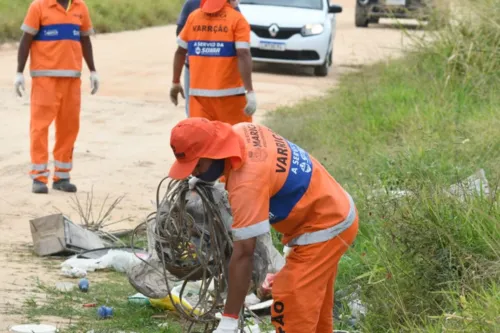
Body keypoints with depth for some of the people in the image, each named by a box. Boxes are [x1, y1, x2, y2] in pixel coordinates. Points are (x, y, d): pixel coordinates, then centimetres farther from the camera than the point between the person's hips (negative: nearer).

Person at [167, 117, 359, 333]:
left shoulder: (246, 183, -35)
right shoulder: (242, 131, -8)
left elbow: (243, 253, -36)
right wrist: (205, 178, 7)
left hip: (325, 228, -10)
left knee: (289, 309, -13)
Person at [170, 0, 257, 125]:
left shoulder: (193, 16, 7)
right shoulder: (237, 19, -6)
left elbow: (180, 51, 12)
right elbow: (243, 55, -17)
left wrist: (175, 82, 23)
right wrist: (250, 91, -20)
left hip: (199, 92, 4)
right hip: (230, 93, -4)